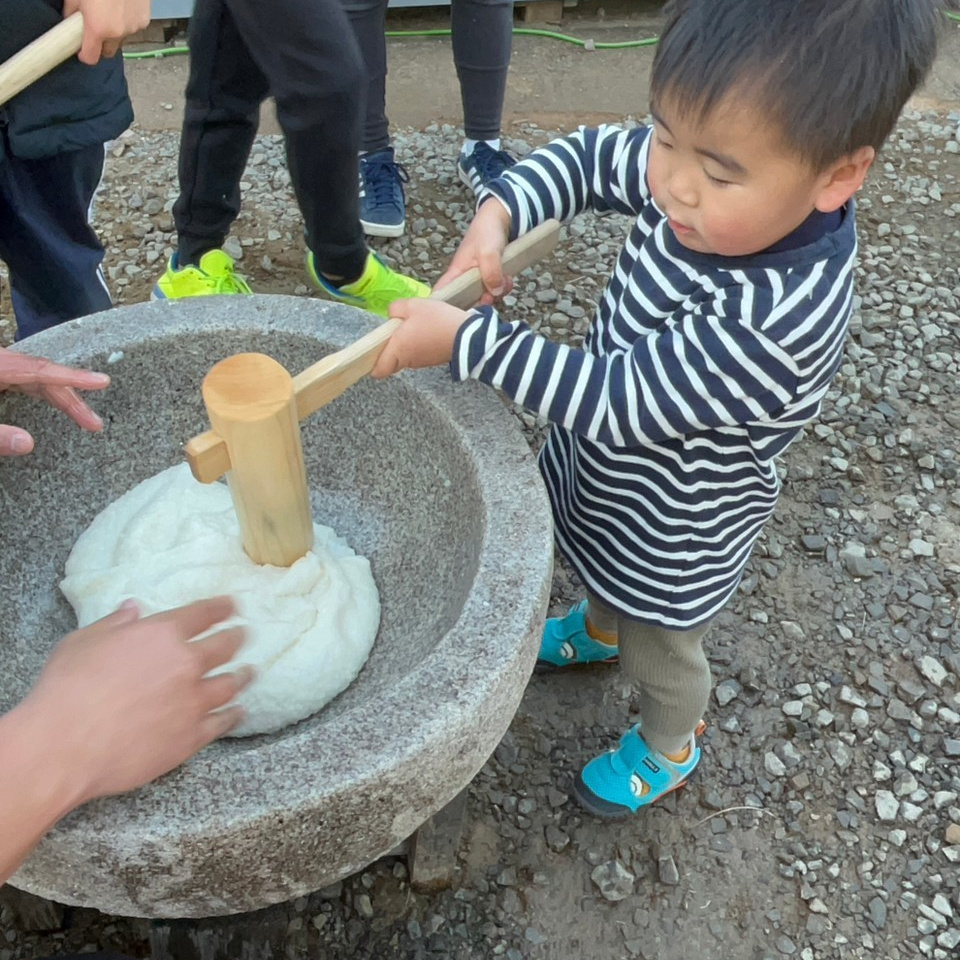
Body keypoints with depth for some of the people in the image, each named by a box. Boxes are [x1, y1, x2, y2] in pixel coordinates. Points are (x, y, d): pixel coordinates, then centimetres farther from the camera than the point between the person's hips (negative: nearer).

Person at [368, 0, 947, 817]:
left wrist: (463, 341, -35)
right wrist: (500, 211, -23)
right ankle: (601, 628, 71)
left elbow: (614, 401, -37)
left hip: (672, 536, -6)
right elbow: (593, 158, -6)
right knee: (609, 582, 37)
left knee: (661, 656, 25)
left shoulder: (778, 322, -42)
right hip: (611, 473, 7)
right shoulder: (705, 195, -22)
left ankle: (669, 748, 57)